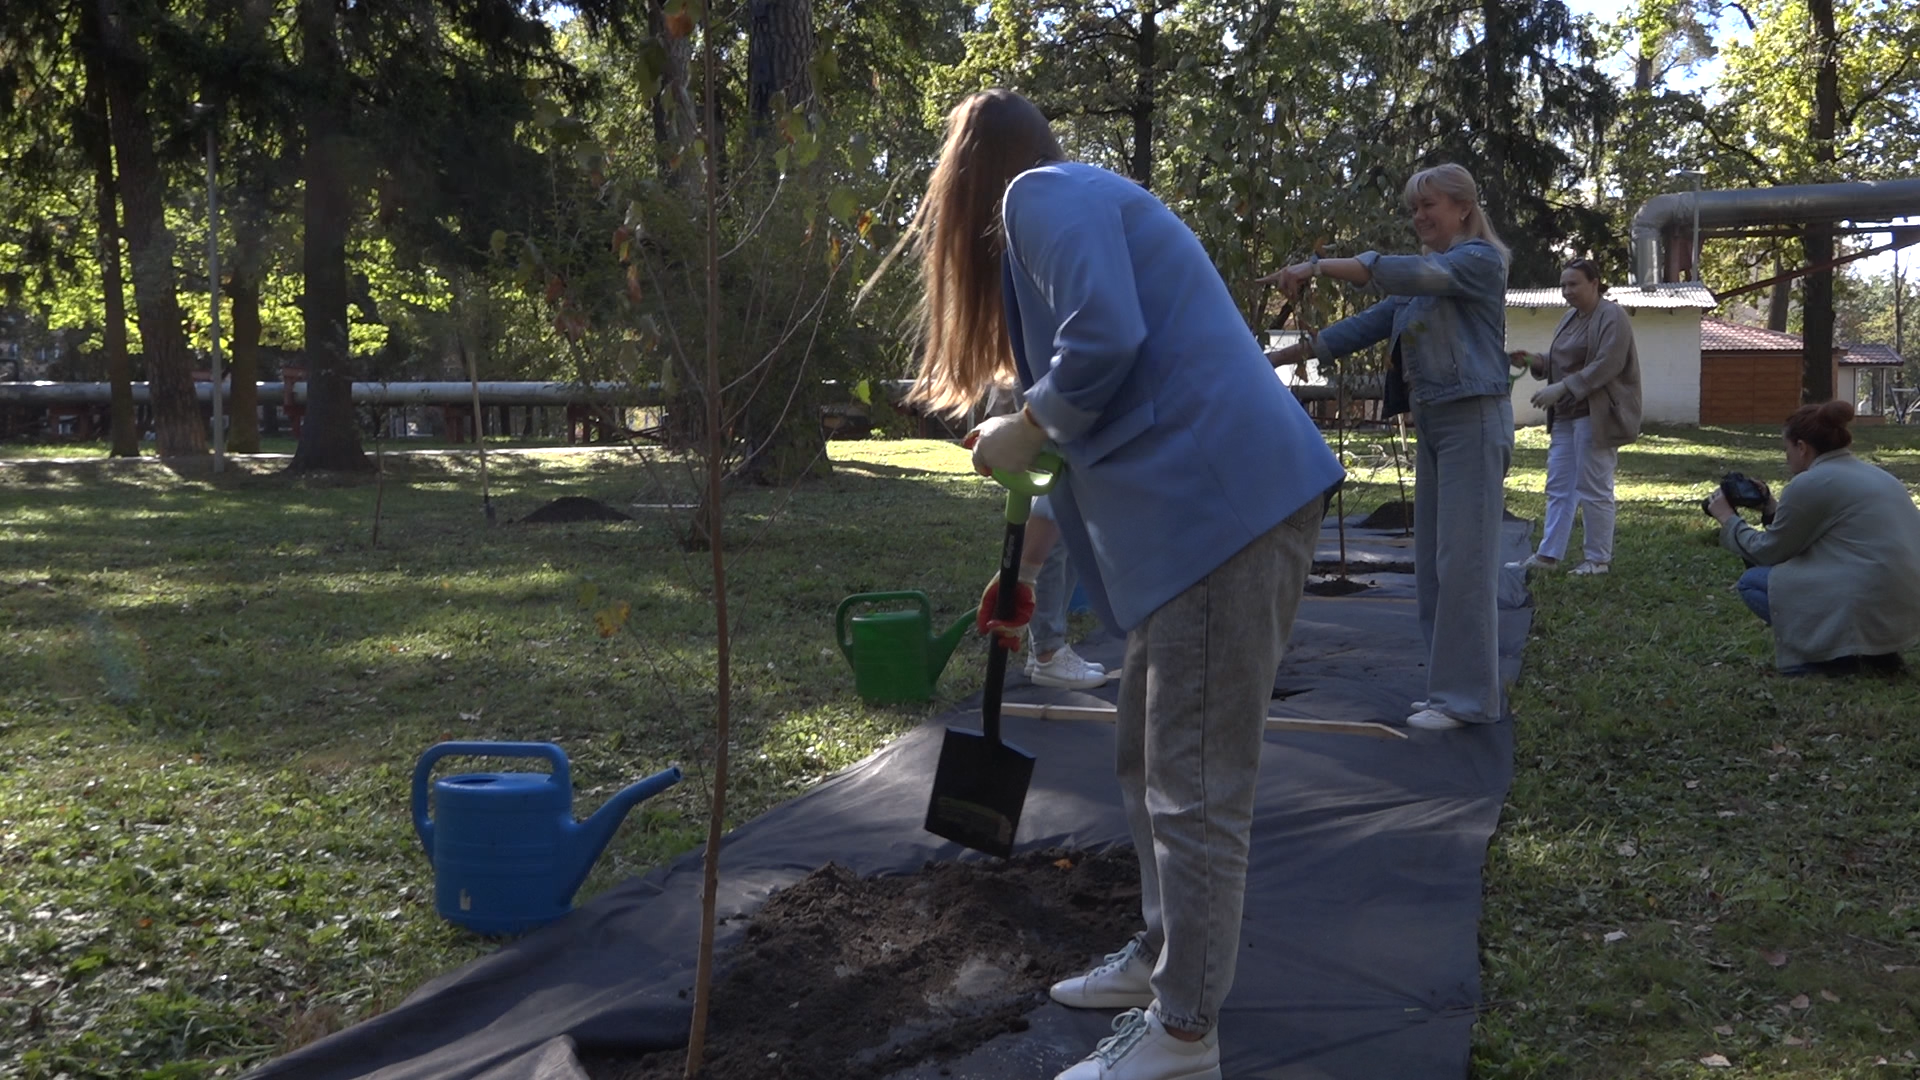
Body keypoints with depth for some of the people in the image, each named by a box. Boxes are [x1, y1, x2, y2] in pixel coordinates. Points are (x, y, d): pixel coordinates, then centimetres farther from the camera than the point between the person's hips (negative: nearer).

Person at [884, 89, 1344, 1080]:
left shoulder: (1041, 194, -2)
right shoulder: (1085, 201, 28)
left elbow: (1105, 340, -20)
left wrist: (1028, 431, -2)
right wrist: (1048, 516, 38)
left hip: (1225, 507, -10)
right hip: (1213, 505, 10)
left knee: (1195, 783, -3)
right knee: (1149, 759, 20)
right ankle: (1163, 954, 33)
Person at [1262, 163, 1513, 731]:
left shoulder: (1480, 259, -6)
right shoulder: (1427, 271, 21)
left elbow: (1410, 274, -24)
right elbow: (1370, 322, 14)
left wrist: (1319, 268, -32)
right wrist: (1290, 353, 6)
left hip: (1472, 422, -9)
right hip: (1432, 422, 9)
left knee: (1463, 559, -10)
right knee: (1433, 561, 8)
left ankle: (1467, 696, -6)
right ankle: (1458, 688, 15)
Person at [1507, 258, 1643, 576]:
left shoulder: (1612, 318, -10)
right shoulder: (1570, 318, 17)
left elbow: (1606, 366, -20)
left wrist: (1561, 389, -26)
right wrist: (1534, 360, 4)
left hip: (1596, 416, -9)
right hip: (1565, 416, 9)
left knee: (1593, 489, -3)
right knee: (1558, 486, 8)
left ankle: (1599, 559, 6)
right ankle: (1547, 555, 12)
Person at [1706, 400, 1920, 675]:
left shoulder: (1811, 483, -9)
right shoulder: (1871, 474, 17)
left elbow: (1767, 551, 1)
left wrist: (1727, 519, 14)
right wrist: (1775, 511, 31)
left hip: (1866, 611, -9)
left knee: (1753, 582, 6)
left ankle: (1835, 656, -4)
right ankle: (1875, 651, 13)